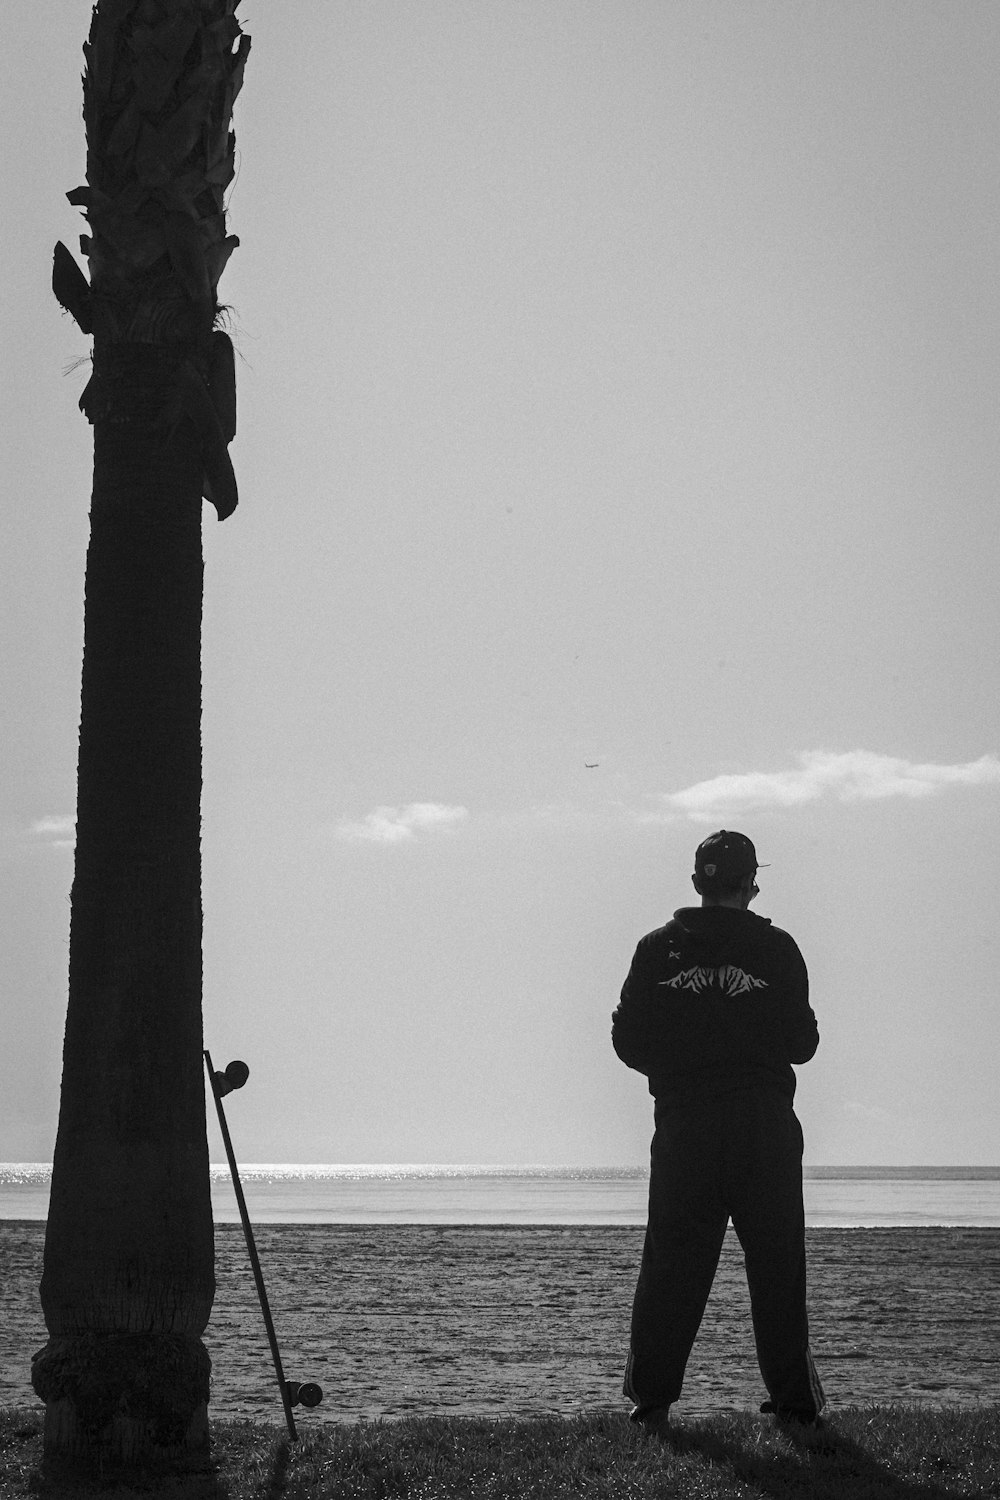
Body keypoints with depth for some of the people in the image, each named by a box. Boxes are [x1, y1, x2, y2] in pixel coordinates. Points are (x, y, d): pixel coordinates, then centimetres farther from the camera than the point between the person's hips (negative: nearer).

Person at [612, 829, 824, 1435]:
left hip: (682, 1123, 1)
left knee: (671, 1265, 5)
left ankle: (652, 1397, 3)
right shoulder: (776, 949, -1)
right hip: (764, 1123, -1)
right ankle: (794, 1401, 4)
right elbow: (802, 1040, 1)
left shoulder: (658, 948, 3)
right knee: (777, 1265, 5)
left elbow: (628, 1039, 3)